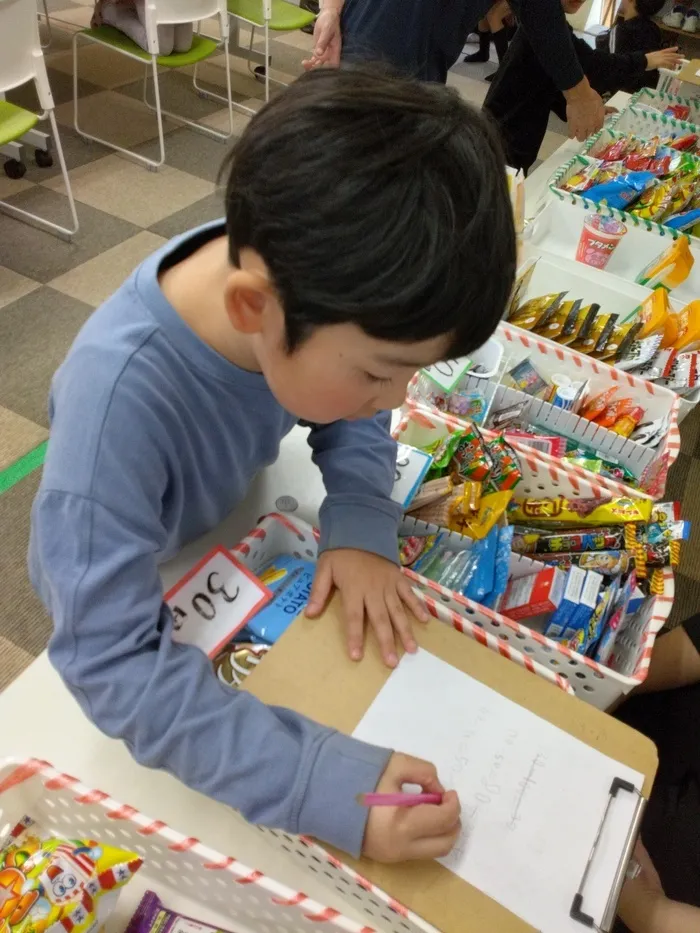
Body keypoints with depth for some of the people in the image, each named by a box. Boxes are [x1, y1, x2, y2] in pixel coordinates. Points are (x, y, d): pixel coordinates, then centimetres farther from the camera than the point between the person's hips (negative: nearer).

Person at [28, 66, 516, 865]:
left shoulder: (300, 280, -28)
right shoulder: (118, 403, -44)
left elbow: (355, 420, -10)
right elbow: (111, 662, -40)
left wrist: (361, 525, -26)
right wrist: (325, 783, -46)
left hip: (232, 525, 4)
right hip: (135, 591, -3)